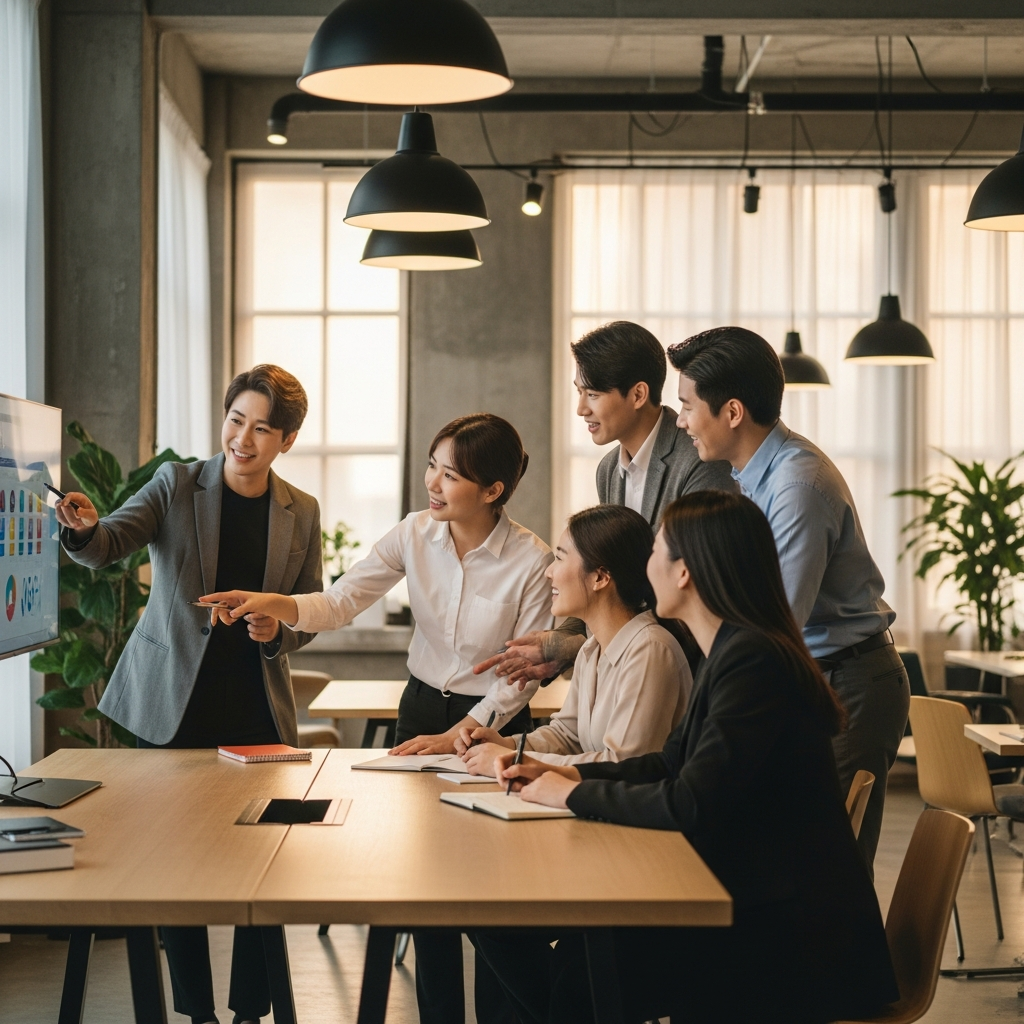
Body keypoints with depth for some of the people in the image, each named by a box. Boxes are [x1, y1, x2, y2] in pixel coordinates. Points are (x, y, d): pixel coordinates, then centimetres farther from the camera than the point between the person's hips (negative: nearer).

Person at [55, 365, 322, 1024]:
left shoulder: (301, 512, 6)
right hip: (176, 705, -2)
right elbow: (108, 547, -14)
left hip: (259, 710, 2)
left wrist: (279, 633, -10)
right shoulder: (178, 485, -1)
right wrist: (85, 529, -37)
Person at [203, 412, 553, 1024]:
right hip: (422, 707, 4)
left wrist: (457, 737, -17)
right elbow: (339, 603, -7)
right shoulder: (415, 535, -5)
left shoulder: (533, 561, -16)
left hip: (493, 724, -4)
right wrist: (272, 604, -25)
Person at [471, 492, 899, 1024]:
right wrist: (566, 773, 9)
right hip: (750, 903, 9)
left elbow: (691, 805, -25)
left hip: (795, 936, -9)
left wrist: (576, 794, -11)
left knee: (582, 974, -20)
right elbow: (672, 764, 21)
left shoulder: (755, 660, -21)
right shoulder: (730, 651, 10)